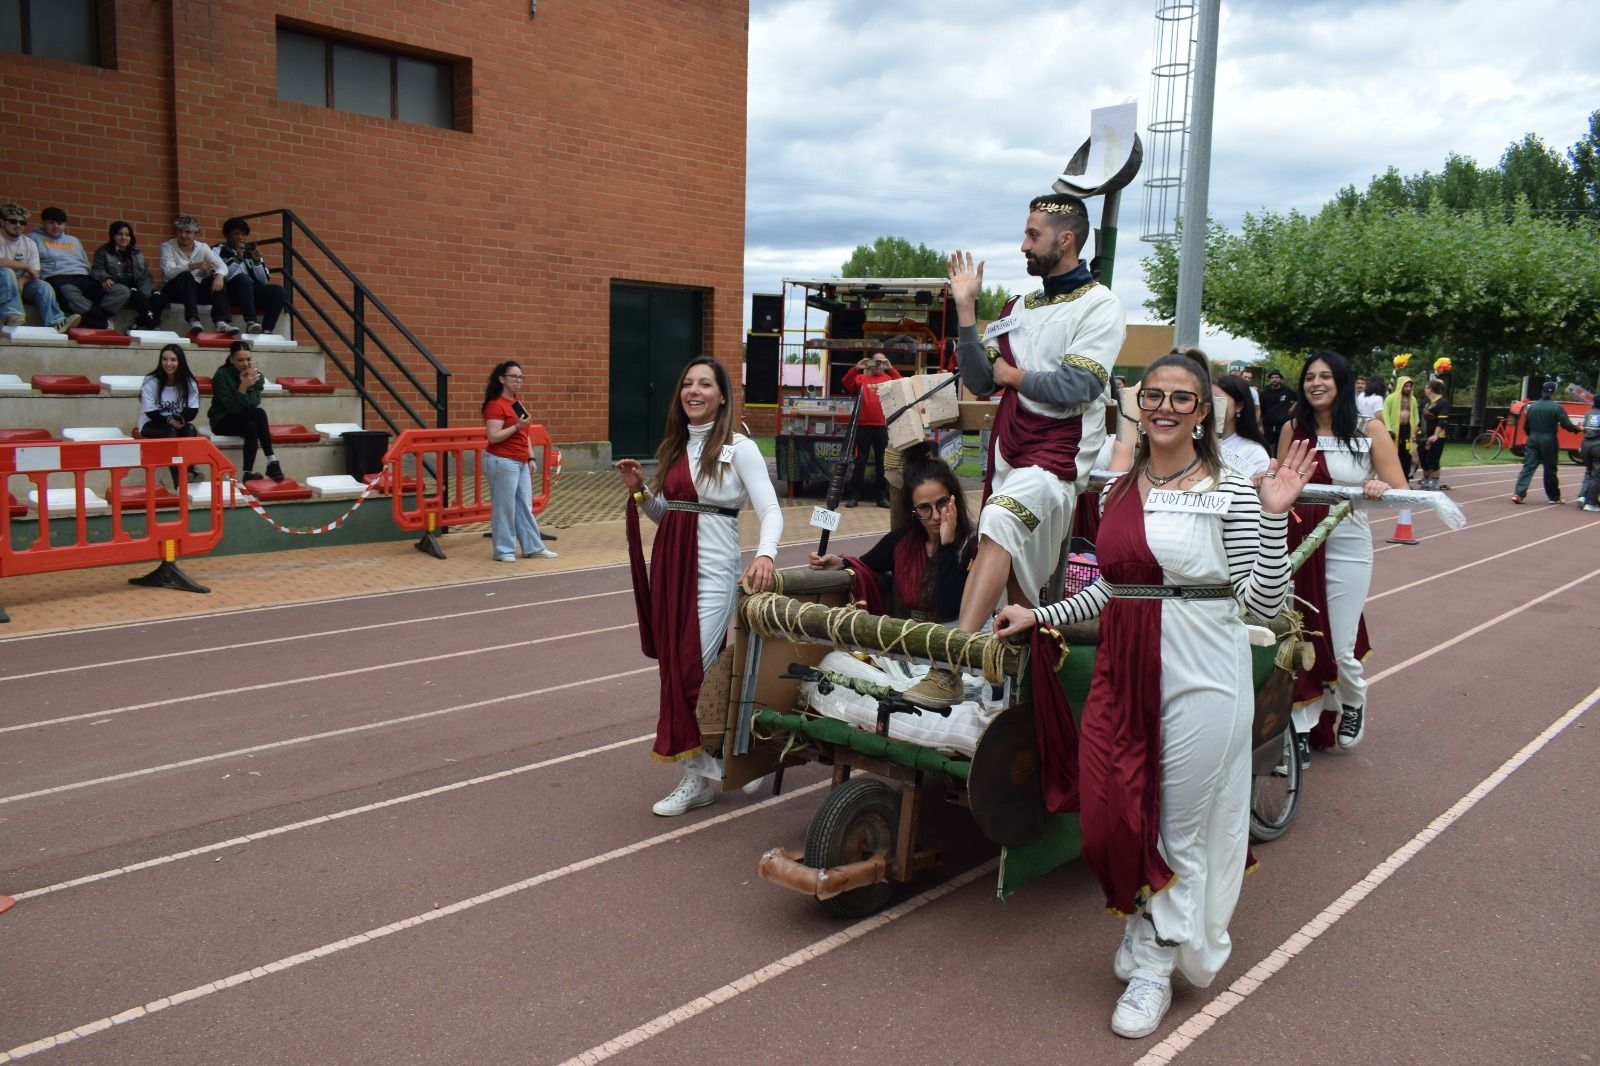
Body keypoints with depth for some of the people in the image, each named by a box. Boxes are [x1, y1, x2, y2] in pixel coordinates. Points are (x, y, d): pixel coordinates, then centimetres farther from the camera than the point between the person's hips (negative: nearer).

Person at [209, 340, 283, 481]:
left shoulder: (256, 374, -2)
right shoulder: (222, 375, -15)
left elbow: (254, 403, -13)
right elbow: (233, 408, -23)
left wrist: (249, 385, -26)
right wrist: (243, 386, -34)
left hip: (246, 420, 4)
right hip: (223, 421, -4)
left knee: (252, 427, -33)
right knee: (260, 414, -30)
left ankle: (248, 473, -30)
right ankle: (271, 462, -30)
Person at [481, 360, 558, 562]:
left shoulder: (517, 403, 16)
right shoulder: (495, 405, -12)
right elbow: (493, 436, -19)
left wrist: (531, 458, 15)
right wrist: (517, 426, -24)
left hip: (520, 463, 9)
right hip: (502, 462, -9)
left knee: (525, 506, 12)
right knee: (504, 507, -3)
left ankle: (533, 547, 17)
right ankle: (504, 551, 5)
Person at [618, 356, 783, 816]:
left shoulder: (738, 447, -6)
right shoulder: (673, 448, 13)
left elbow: (770, 510, -15)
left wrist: (765, 554, -33)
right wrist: (638, 491, 1)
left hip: (713, 573, -6)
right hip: (668, 567, 6)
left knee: (689, 673, -9)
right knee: (674, 670, 7)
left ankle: (702, 771, 9)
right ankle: (700, 773, 21)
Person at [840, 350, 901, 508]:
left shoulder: (889, 378, 11)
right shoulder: (861, 378, 10)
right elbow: (847, 384, -5)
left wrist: (891, 369, -10)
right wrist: (856, 368, -14)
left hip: (882, 426, 1)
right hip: (864, 425, -1)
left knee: (882, 461, 6)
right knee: (860, 461, 0)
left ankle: (882, 495, 11)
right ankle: (853, 495, 4)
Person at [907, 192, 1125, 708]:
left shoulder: (1099, 306, -2)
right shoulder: (1017, 308, 18)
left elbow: (1076, 386, -15)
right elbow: (979, 381, 10)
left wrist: (1013, 376, -2)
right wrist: (965, 307, 5)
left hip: (1057, 455, -8)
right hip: (1009, 451, 8)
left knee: (1000, 522, -31)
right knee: (1014, 570, 9)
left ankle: (950, 666, -38)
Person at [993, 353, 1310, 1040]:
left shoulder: (1230, 492, -6)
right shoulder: (1118, 491, 10)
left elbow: (1265, 602, -10)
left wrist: (1273, 514, -18)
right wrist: (1039, 616, 13)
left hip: (1199, 673, -5)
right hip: (1122, 670, 5)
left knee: (1182, 821, 6)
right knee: (1109, 814, 5)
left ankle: (1155, 962, 25)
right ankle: (1147, 924, 34)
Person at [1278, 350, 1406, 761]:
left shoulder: (1370, 431, -3)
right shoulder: (1293, 430, 4)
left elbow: (1401, 492, -5)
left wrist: (1381, 488, -28)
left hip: (1346, 550, -2)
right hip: (1297, 547, 2)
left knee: (1340, 648, 0)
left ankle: (1353, 701, 34)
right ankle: (1302, 729, 19)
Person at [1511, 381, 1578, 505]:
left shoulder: (1532, 406, 7)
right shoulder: (1557, 407, -8)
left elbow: (1526, 426, 12)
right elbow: (1566, 424, -11)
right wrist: (1577, 429, 8)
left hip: (1533, 440, 4)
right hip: (1549, 441, -3)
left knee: (1528, 467, 1)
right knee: (1550, 470, 6)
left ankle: (1518, 493, -13)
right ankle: (1554, 497, 16)